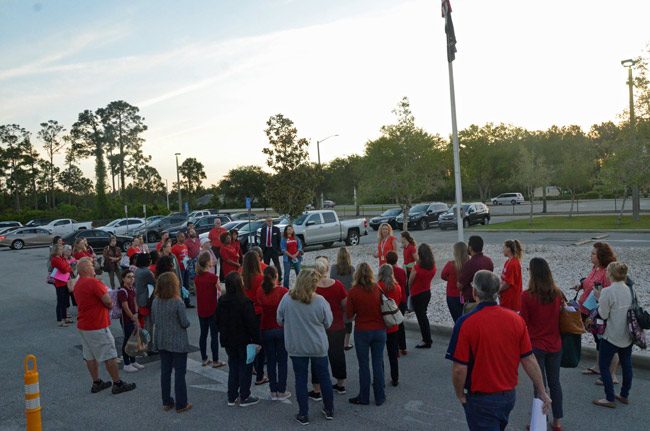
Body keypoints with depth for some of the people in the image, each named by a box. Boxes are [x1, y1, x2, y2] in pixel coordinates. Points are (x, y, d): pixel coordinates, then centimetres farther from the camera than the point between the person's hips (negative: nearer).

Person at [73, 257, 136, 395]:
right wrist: (110, 305, 2)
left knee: (90, 356, 13)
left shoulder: (78, 285, 11)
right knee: (109, 355, -1)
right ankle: (117, 383, 6)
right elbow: (108, 302, -20)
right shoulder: (94, 282, -20)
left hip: (83, 325, 9)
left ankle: (96, 383, 21)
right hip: (97, 326, -9)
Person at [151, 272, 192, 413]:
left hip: (161, 341, 6)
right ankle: (181, 404, 13)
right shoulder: (177, 302, -21)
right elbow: (185, 323, -16)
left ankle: (166, 402, 25)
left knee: (165, 371, 15)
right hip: (178, 343, -6)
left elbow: (153, 320, 8)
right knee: (179, 373, 5)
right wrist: (186, 323, 5)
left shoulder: (155, 302, -4)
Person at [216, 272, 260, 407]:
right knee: (245, 367, 8)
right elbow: (252, 324, -19)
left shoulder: (221, 301, -1)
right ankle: (244, 397, 15)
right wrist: (257, 340, -12)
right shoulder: (244, 302, -21)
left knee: (233, 367, 17)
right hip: (243, 341, -6)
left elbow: (218, 322, 9)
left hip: (228, 341, 6)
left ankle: (232, 397, 23)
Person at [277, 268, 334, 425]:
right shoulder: (320, 301, -18)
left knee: (300, 379, 12)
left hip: (296, 347, 0)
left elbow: (280, 320, -2)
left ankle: (303, 415, 20)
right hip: (318, 346, 0)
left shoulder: (287, 299, -15)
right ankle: (329, 410, 32)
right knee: (324, 377, 17)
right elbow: (327, 323, -6)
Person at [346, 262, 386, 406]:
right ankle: (379, 397, 22)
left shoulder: (353, 292, -13)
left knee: (364, 365, 10)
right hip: (379, 330, 2)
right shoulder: (378, 289, -8)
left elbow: (349, 314, -7)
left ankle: (364, 397, 20)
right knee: (378, 364, 13)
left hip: (362, 332, -2)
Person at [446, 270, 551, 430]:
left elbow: (459, 369, -21)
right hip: (509, 395, 6)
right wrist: (542, 392, 8)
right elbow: (529, 360, -4)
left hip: (481, 399, -5)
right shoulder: (516, 319, -9)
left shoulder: (466, 322, -22)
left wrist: (460, 396, -4)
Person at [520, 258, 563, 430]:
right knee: (555, 383, 18)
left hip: (536, 346, -4)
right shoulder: (557, 293, -7)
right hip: (555, 345, 4)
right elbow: (561, 316, 7)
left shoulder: (527, 296, -20)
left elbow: (524, 323, -12)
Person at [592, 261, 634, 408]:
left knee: (604, 366, 6)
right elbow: (633, 308, 10)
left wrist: (599, 299, -3)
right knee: (626, 365, 18)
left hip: (612, 337, -7)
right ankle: (624, 395, 32)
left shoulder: (607, 292, -20)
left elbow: (603, 315, -16)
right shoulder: (630, 289, 0)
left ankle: (610, 399, 9)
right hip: (628, 336, 7)